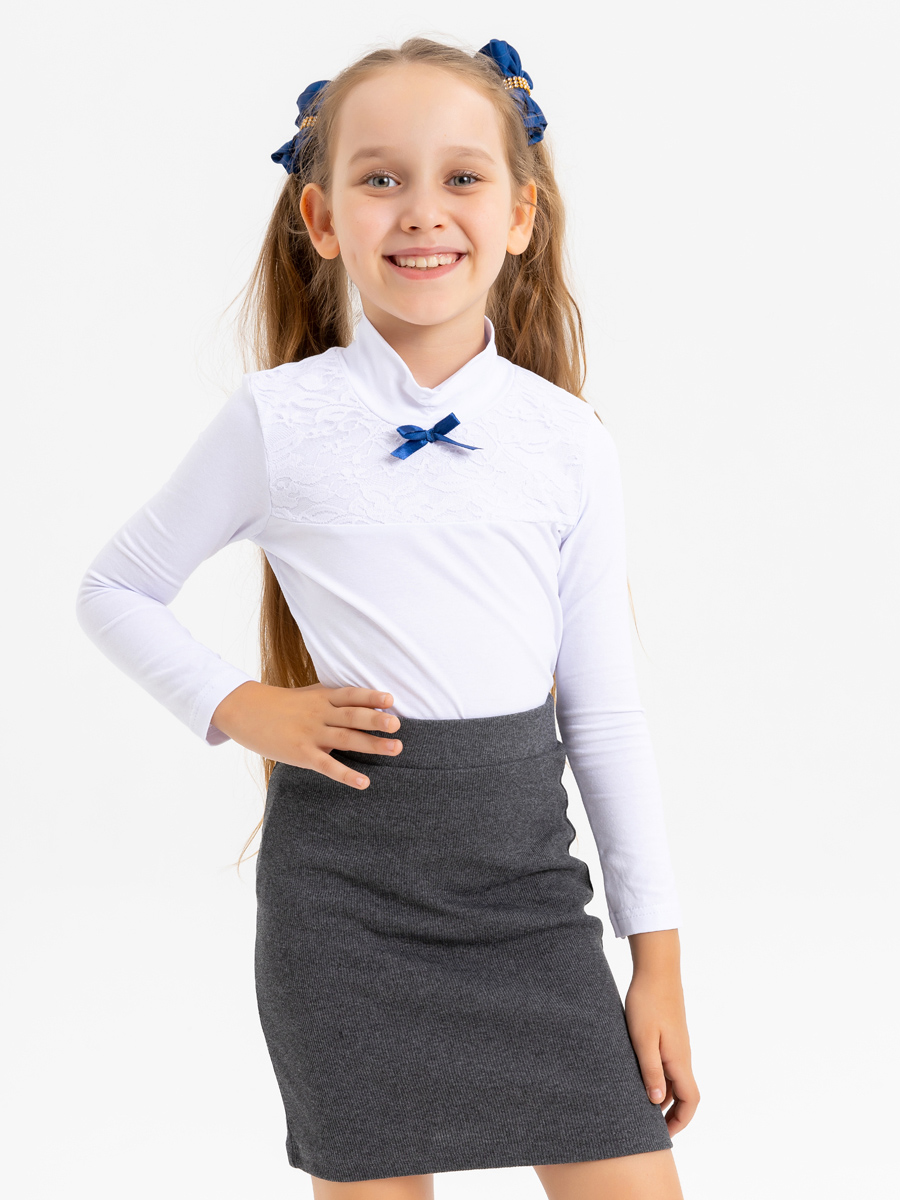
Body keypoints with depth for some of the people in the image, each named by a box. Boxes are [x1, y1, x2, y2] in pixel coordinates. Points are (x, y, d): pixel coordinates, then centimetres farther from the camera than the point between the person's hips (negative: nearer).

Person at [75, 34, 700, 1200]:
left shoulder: (569, 445, 3)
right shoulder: (279, 421, -3)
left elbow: (605, 712, 7)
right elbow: (113, 590, 9)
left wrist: (658, 956, 7)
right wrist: (238, 708, -6)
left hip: (526, 877, 2)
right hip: (345, 884, -2)